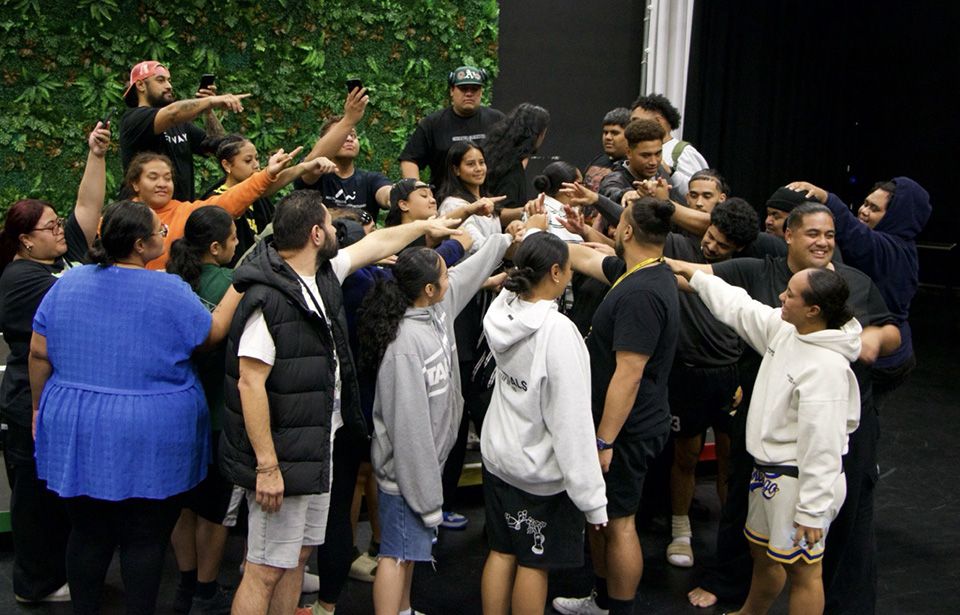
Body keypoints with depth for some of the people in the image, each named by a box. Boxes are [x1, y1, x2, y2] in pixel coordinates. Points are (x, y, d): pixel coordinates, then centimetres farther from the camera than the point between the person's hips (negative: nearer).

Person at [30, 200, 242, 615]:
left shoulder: (68, 284, 1)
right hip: (149, 441, -4)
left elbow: (39, 352, 5)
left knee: (87, 533, 15)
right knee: (145, 540, 7)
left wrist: (41, 407, 17)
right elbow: (211, 334, 1)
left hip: (78, 434, 4)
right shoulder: (169, 291, -13)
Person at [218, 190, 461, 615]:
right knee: (266, 571, -2)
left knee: (298, 554, 18)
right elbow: (250, 382, -23)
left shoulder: (324, 275, 5)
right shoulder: (269, 298, -21)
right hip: (283, 456, -9)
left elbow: (376, 243, 23)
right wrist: (266, 466, -24)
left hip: (319, 448, 9)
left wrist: (426, 225, 34)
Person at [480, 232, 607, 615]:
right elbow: (572, 421, -24)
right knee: (534, 563, 8)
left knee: (501, 552, 18)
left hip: (498, 455, 7)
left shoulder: (502, 309, -7)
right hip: (543, 470, -7)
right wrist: (591, 496, -18)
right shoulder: (557, 330, -27)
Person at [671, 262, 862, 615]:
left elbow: (823, 444, -27)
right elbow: (738, 308, 15)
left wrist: (812, 511, -25)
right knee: (763, 551, 28)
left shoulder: (827, 366, -28)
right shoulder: (784, 328, 0)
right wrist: (691, 274, 20)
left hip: (800, 481, -10)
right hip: (769, 470, 10)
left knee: (801, 569, 4)